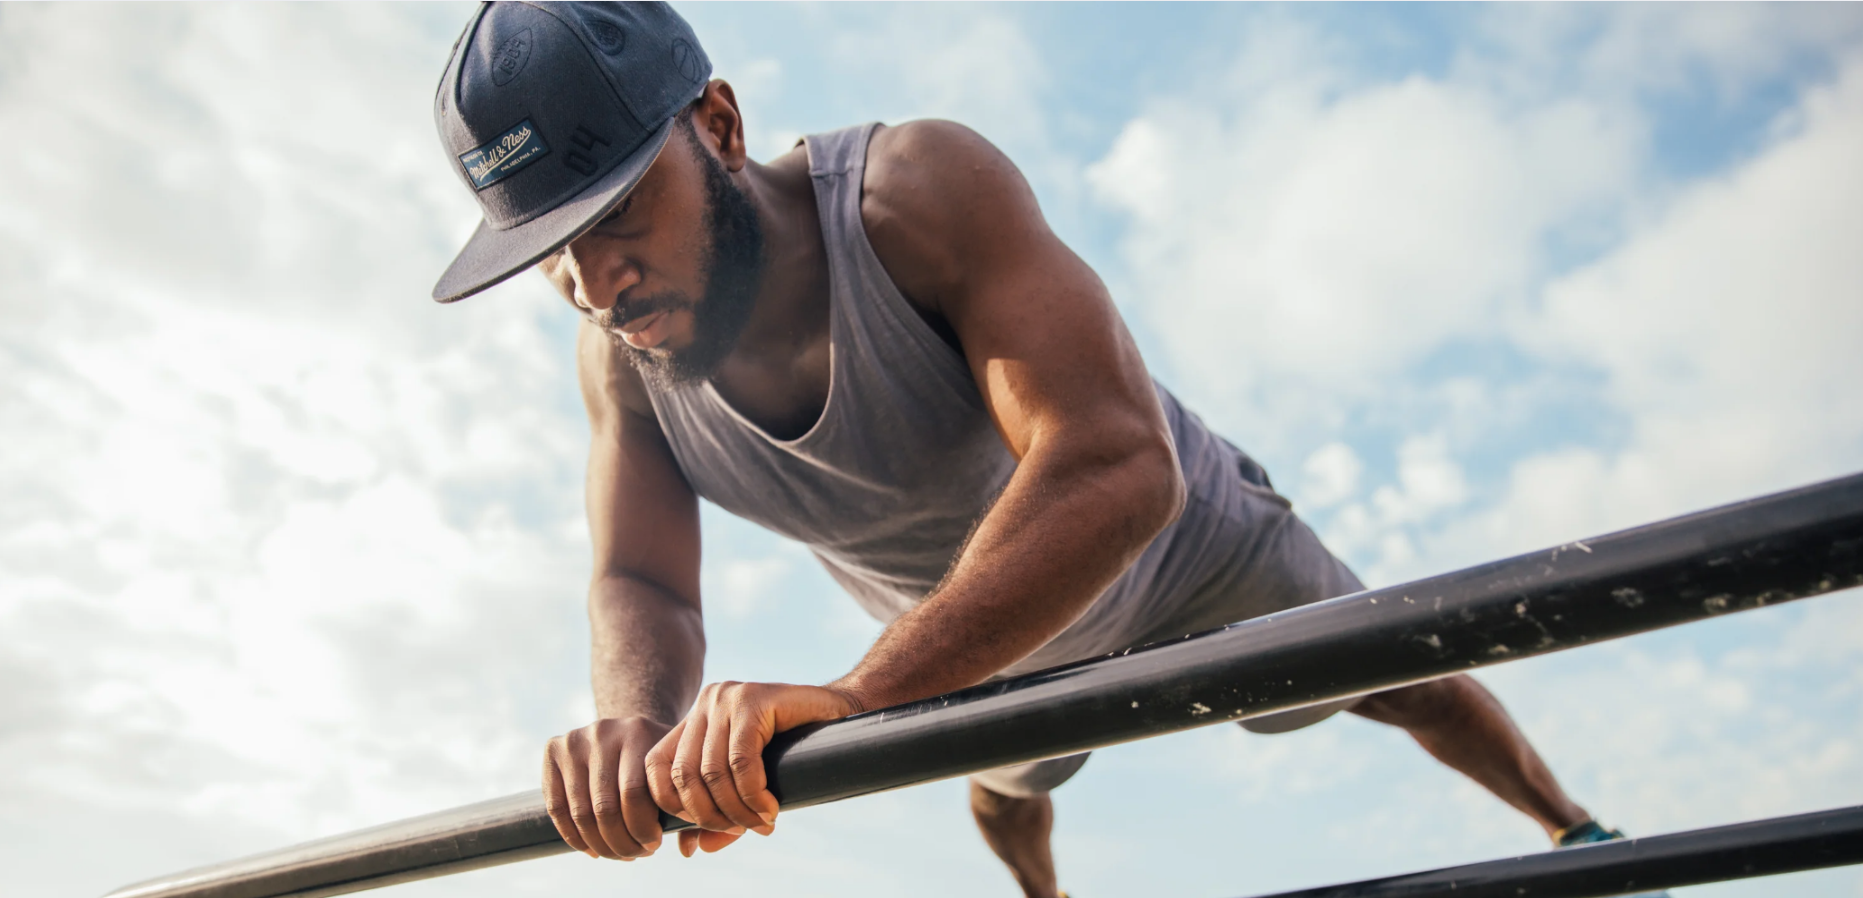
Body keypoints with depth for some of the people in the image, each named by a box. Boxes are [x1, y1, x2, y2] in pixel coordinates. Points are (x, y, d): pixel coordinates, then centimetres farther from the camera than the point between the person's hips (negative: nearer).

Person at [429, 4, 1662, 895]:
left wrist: (846, 701, -64)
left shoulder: (921, 191, -43)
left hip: (1181, 547, -5)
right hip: (987, 639, 5)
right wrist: (639, 721, -50)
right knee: (1004, 799, 34)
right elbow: (639, 584, -24)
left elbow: (1115, 464, -54)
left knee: (1400, 685, 14)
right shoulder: (621, 362, -25)